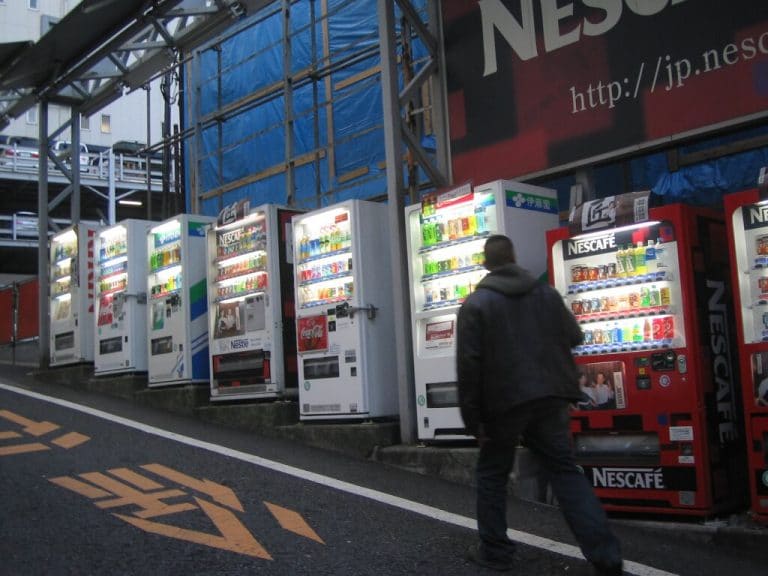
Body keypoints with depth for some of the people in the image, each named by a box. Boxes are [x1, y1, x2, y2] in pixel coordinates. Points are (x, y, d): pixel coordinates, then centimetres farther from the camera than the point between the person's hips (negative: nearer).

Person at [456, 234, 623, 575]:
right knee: (565, 470, 8)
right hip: (550, 397, 4)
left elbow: (469, 364, -11)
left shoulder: (475, 304, -6)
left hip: (504, 401, -4)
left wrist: (472, 416, -7)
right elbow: (574, 337, 11)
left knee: (492, 473, 14)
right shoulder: (547, 293, 7)